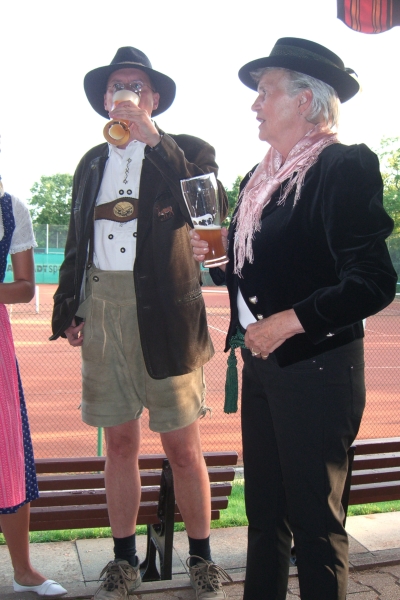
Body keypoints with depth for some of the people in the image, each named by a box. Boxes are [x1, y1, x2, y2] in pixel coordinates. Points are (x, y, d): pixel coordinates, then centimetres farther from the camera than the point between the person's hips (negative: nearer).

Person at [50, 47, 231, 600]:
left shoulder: (185, 151, 4)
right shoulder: (92, 162, 17)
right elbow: (76, 242, 18)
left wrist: (153, 141, -18)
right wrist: (68, 310, 11)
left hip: (163, 313, -4)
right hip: (101, 310, 4)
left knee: (182, 447, 3)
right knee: (120, 443, 12)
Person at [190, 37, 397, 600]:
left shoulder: (344, 168, -12)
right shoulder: (259, 178, 14)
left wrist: (287, 322, -20)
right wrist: (216, 258, 3)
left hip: (316, 367, -8)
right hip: (262, 361, 8)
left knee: (316, 520, 5)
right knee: (264, 512, 18)